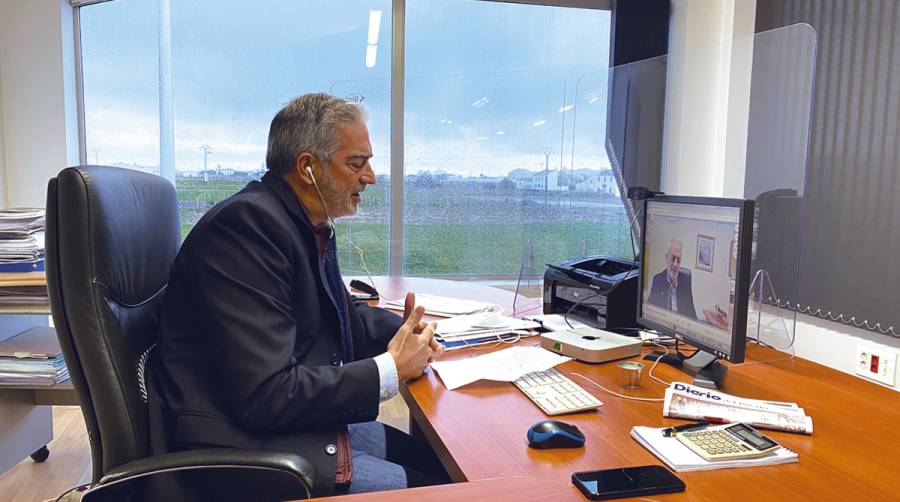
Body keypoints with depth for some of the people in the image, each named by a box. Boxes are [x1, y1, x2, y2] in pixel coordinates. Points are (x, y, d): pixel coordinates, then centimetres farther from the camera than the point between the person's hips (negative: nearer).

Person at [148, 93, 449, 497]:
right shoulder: (248, 223, -22)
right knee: (434, 487, -11)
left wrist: (406, 329, 2)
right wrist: (389, 370, -17)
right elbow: (265, 396, -28)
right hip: (247, 445, -9)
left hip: (309, 422, 9)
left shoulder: (309, 223, 6)